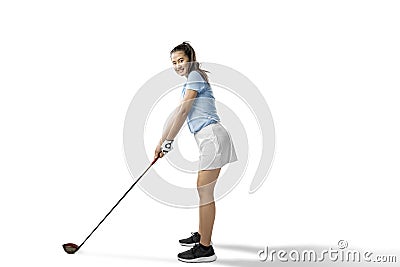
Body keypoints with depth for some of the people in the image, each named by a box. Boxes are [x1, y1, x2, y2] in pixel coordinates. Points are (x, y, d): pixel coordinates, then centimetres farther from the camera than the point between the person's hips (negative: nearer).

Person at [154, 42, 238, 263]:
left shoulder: (195, 76, -7)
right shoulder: (190, 81, 23)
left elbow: (183, 111, -13)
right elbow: (177, 114, 23)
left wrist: (169, 141, -10)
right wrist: (161, 142, 21)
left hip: (212, 137, -10)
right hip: (208, 139, 10)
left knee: (204, 191, -9)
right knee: (203, 189, 18)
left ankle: (205, 248, -5)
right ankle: (201, 235, 33)